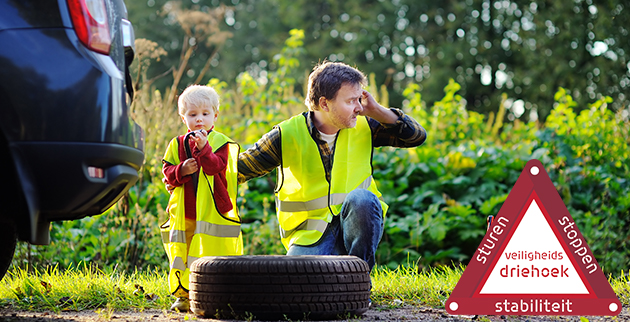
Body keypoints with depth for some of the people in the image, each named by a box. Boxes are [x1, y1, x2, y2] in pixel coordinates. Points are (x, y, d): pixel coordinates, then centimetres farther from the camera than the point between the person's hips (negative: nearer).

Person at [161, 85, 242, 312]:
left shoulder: (220, 142, 0)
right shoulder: (177, 145, 11)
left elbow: (217, 166, -16)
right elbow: (167, 172, 9)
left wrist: (203, 147, -28)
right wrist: (181, 171, -11)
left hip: (213, 213, -3)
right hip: (184, 215, 4)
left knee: (212, 255, -4)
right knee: (182, 256, 6)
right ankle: (184, 296, 15)